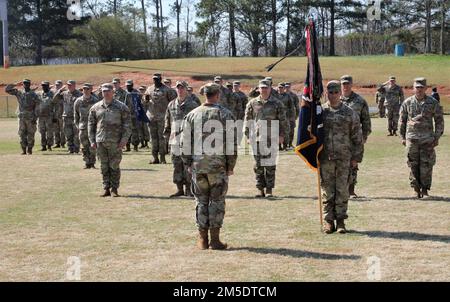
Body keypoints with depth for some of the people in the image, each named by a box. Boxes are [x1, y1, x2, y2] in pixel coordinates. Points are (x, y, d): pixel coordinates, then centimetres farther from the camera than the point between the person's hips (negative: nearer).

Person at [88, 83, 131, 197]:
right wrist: (92, 140, 6)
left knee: (114, 166, -1)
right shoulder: (95, 108, 10)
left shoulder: (121, 107, 1)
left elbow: (127, 124, 0)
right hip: (100, 141, 3)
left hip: (115, 142, -3)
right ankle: (106, 189, 12)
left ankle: (114, 189, 7)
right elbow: (91, 124, 14)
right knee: (104, 166, 6)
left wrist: (124, 140, -9)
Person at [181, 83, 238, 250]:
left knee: (201, 201, 9)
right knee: (217, 201, 4)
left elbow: (185, 142, 6)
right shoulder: (225, 115, -4)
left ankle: (202, 239, 11)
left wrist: (188, 164, 15)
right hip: (218, 165, -2)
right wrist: (231, 165, 3)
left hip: (198, 165, 2)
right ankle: (215, 239, 3)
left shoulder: (192, 115, 4)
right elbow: (232, 143, -6)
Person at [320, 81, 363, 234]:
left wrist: (356, 157, 2)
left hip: (344, 158, 0)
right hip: (325, 158, 0)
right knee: (327, 190, 4)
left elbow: (357, 137, 6)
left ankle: (341, 220, 10)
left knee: (343, 190, 2)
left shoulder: (350, 113, 4)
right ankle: (328, 220, 11)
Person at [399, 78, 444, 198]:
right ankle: (416, 189, 10)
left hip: (427, 139, -1)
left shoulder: (433, 103, 2)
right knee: (413, 165, 1)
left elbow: (439, 121, 6)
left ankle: (425, 189, 9)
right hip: (412, 138, 1)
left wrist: (437, 137, 0)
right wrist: (403, 137, 7)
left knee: (426, 166, -2)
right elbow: (402, 120, 11)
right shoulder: (407, 102, 4)